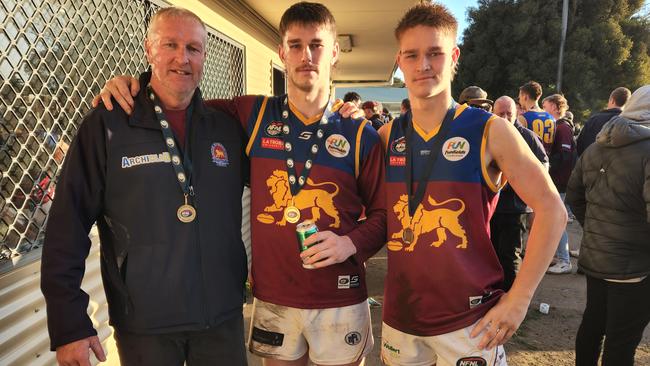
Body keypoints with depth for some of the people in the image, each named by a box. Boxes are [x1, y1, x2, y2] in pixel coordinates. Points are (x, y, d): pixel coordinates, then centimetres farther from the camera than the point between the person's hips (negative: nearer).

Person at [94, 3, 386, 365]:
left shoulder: (360, 135, -4)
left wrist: (351, 243, -16)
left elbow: (382, 212, 2)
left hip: (341, 301, 0)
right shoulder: (252, 115, -2)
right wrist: (135, 88, -6)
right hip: (272, 298, 1)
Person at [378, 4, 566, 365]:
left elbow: (552, 210, -8)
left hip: (470, 320, -3)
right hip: (399, 315, 3)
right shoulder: (387, 137, 1)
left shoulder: (490, 131, -9)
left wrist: (519, 298, -11)